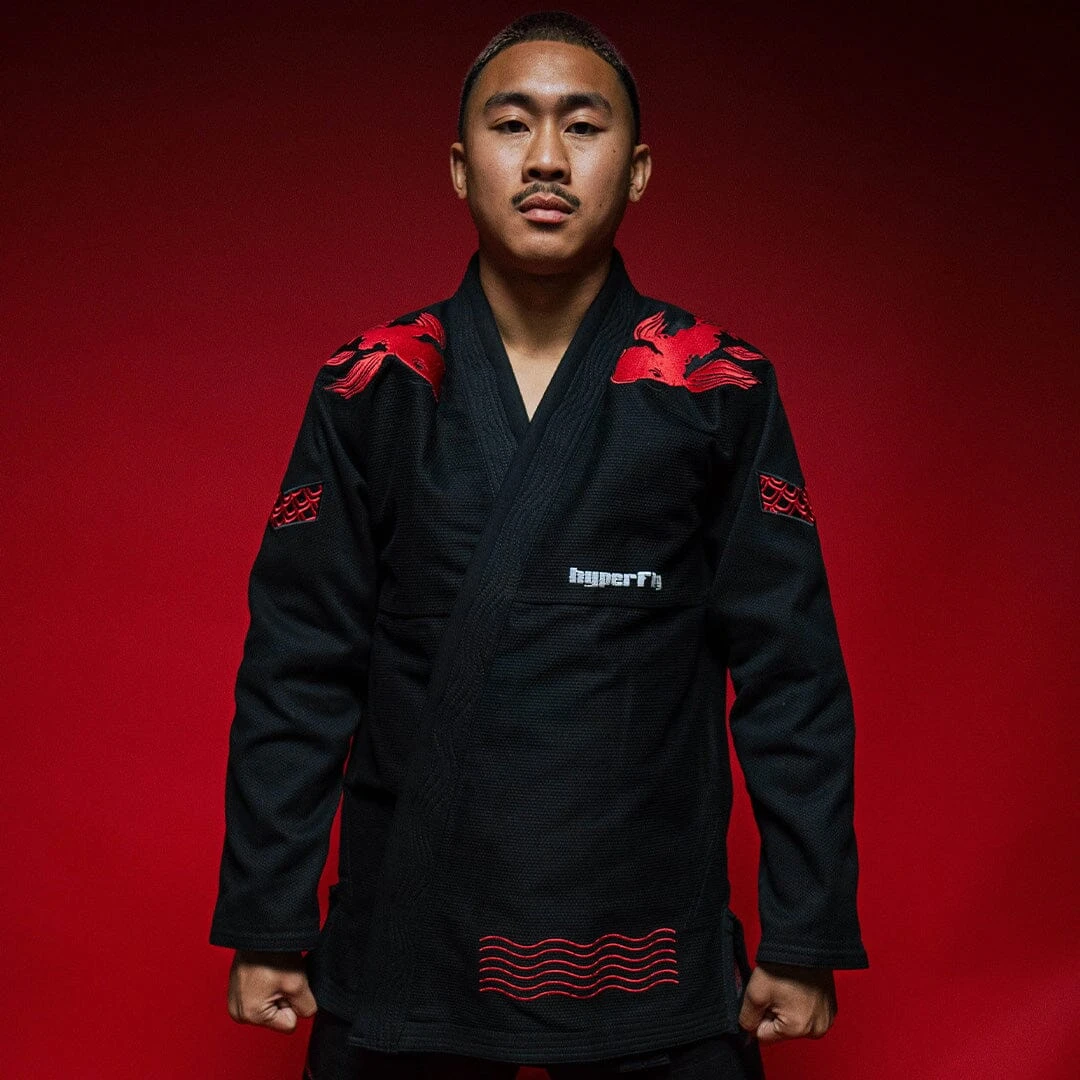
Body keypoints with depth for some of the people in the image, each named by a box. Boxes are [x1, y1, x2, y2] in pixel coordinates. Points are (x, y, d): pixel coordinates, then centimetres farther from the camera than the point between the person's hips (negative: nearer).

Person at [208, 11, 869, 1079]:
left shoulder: (722, 390, -2)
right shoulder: (368, 390, 0)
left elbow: (790, 673, -2)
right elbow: (296, 669, 1)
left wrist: (805, 939, -4)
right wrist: (265, 925, -1)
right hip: (402, 963, 1)